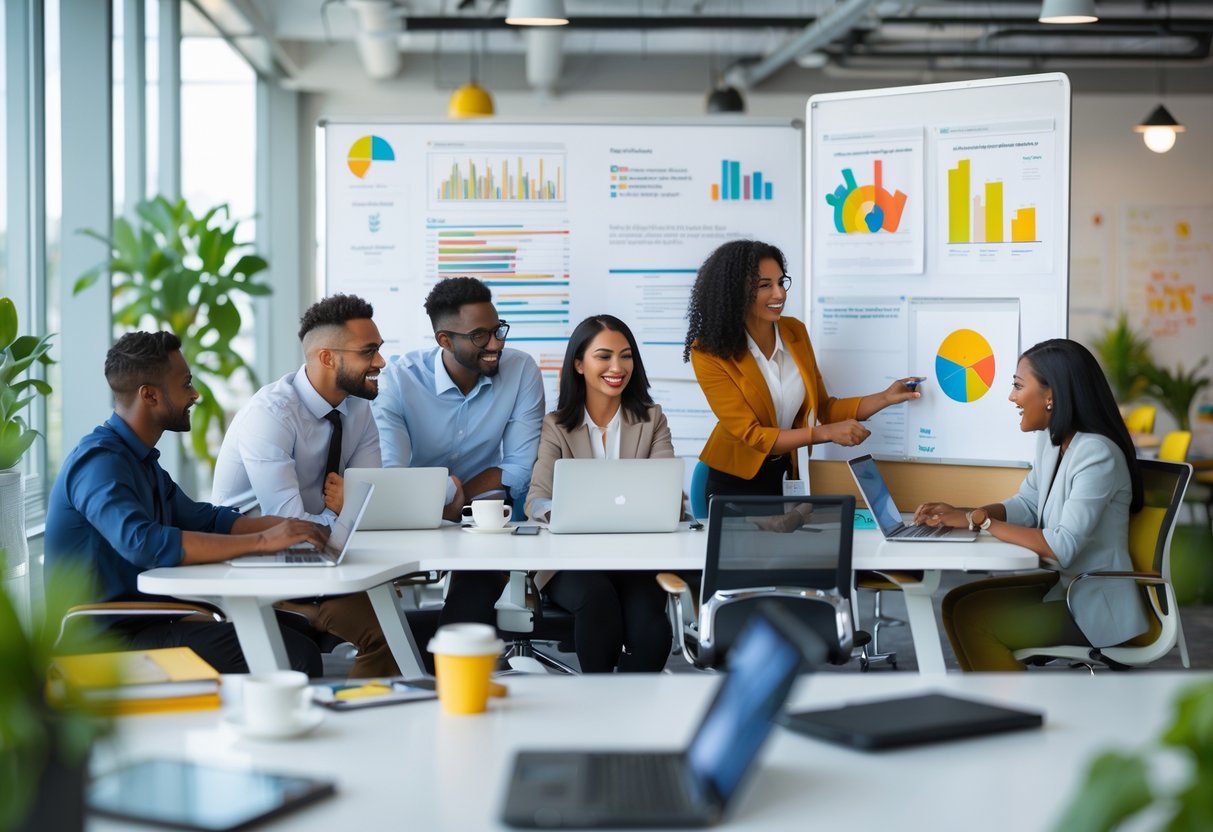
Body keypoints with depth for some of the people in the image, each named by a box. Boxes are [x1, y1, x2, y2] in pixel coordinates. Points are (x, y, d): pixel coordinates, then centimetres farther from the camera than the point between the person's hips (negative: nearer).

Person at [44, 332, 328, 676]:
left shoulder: (138, 458, 17)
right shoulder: (99, 460, -16)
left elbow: (204, 519, 19)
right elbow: (144, 544, -32)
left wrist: (288, 526, 2)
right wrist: (262, 540, -30)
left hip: (146, 617, 10)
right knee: (295, 657, -22)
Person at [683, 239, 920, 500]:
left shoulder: (795, 332, -4)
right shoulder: (710, 353, -21)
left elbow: (822, 409, 2)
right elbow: (751, 435, -23)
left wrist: (886, 398, -10)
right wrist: (827, 433, -29)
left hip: (788, 473, 4)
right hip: (736, 482, -4)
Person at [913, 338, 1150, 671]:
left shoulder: (1096, 454, -24)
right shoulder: (1050, 439, 5)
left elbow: (1064, 547, -30)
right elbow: (1027, 505, 14)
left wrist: (981, 522, -23)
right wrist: (963, 513, -3)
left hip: (1096, 606, -9)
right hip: (1063, 584, 9)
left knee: (973, 619, -19)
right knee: (957, 603, -1)